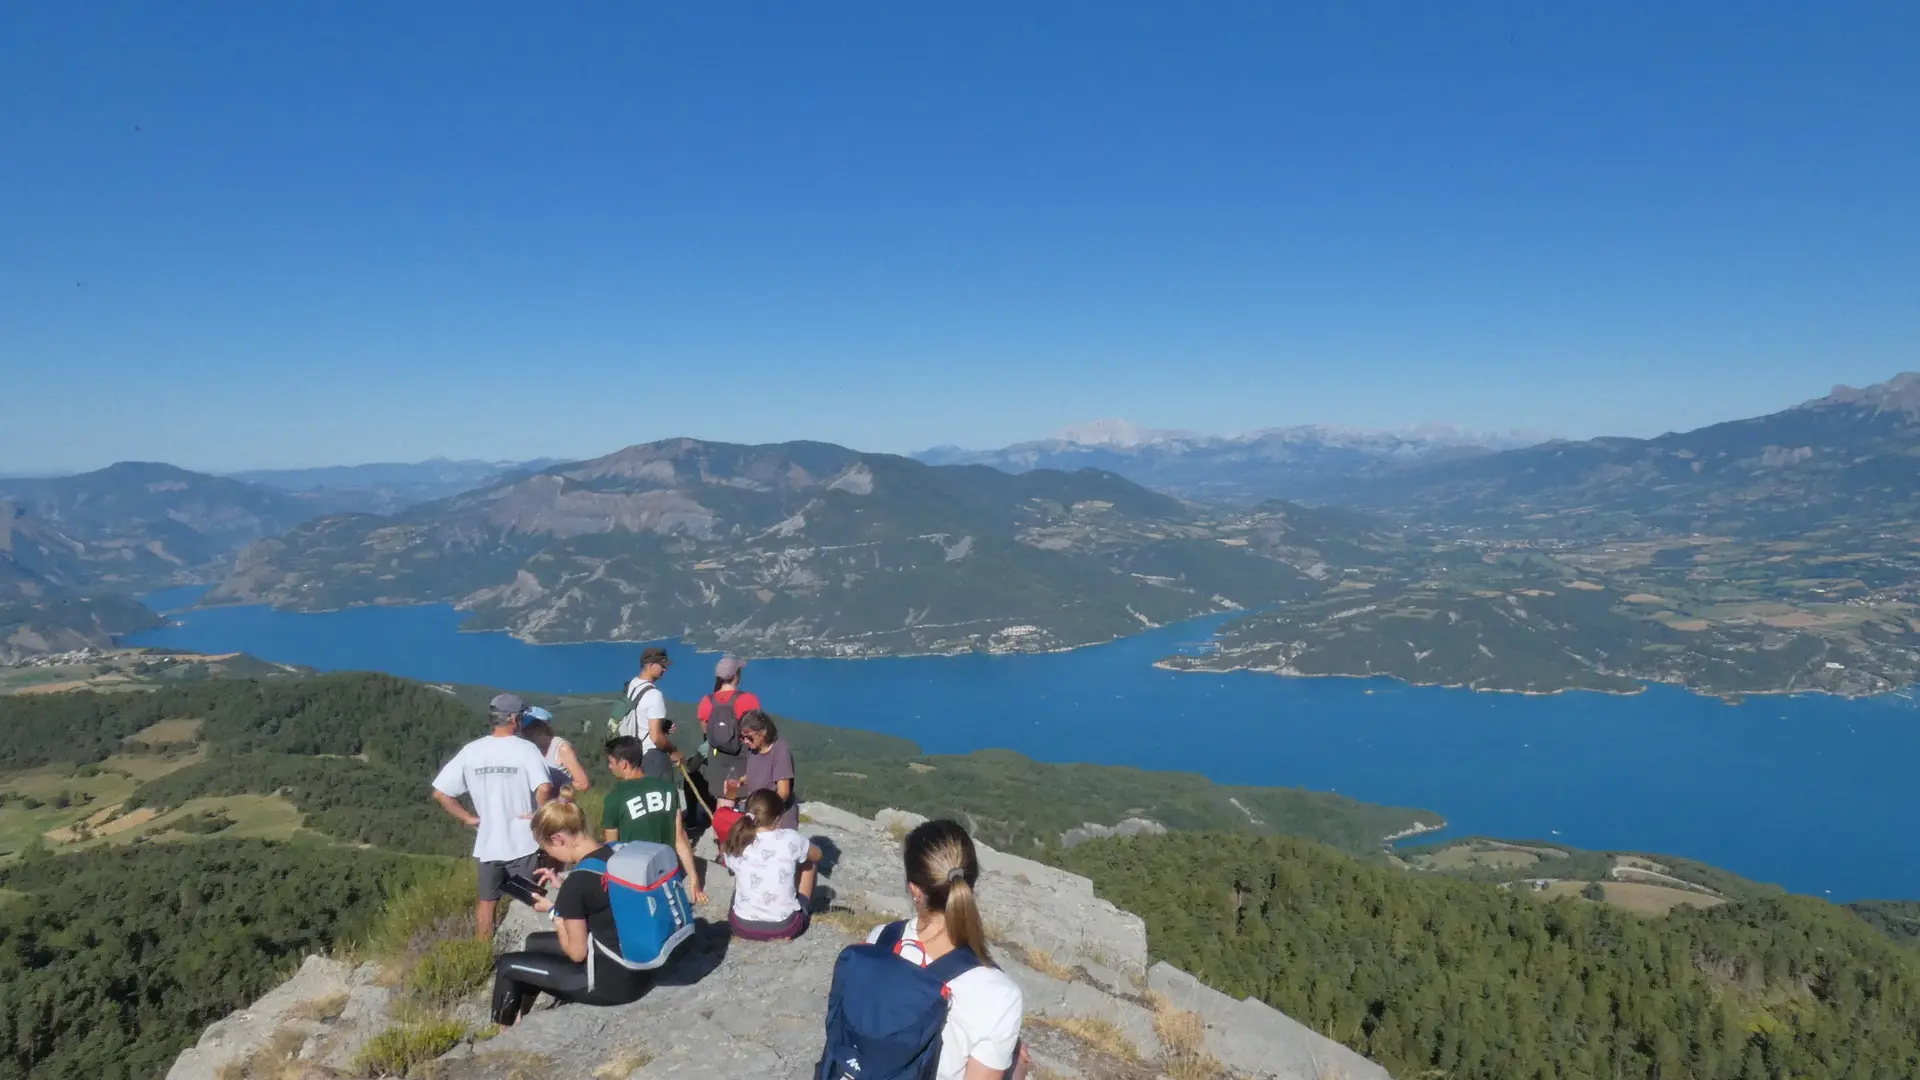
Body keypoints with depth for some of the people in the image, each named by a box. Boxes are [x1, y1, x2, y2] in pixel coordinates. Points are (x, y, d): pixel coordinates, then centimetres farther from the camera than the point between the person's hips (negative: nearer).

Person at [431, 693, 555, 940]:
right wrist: (539, 815, -11)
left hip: (487, 843, 4)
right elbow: (544, 789, -29)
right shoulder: (525, 749, -14)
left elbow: (440, 793, -2)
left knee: (486, 901, 19)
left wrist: (469, 818, 4)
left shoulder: (470, 751, -1)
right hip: (523, 842, -4)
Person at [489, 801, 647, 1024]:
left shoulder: (578, 880, -24)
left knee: (506, 965, 10)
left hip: (613, 981, -8)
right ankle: (519, 1018, 41)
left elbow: (576, 953, -13)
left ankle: (503, 1032, 31)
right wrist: (562, 885, 10)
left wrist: (553, 911, -1)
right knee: (535, 942, 26)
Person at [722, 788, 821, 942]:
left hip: (742, 926, 3)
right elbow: (817, 855, 6)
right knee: (810, 863, 19)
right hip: (785, 926, -3)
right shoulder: (790, 838, -16)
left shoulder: (736, 843, -9)